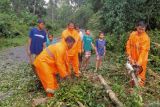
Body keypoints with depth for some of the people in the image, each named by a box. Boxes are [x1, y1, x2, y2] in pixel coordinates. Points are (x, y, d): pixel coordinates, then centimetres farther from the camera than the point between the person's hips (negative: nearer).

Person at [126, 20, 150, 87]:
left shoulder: (146, 38, -17)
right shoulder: (132, 34, -4)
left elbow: (144, 51, -22)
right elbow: (128, 45, 2)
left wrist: (139, 62, -28)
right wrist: (129, 55, -6)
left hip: (141, 59, -4)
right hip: (133, 58, 5)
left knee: (140, 74, 4)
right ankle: (132, 85, 34)